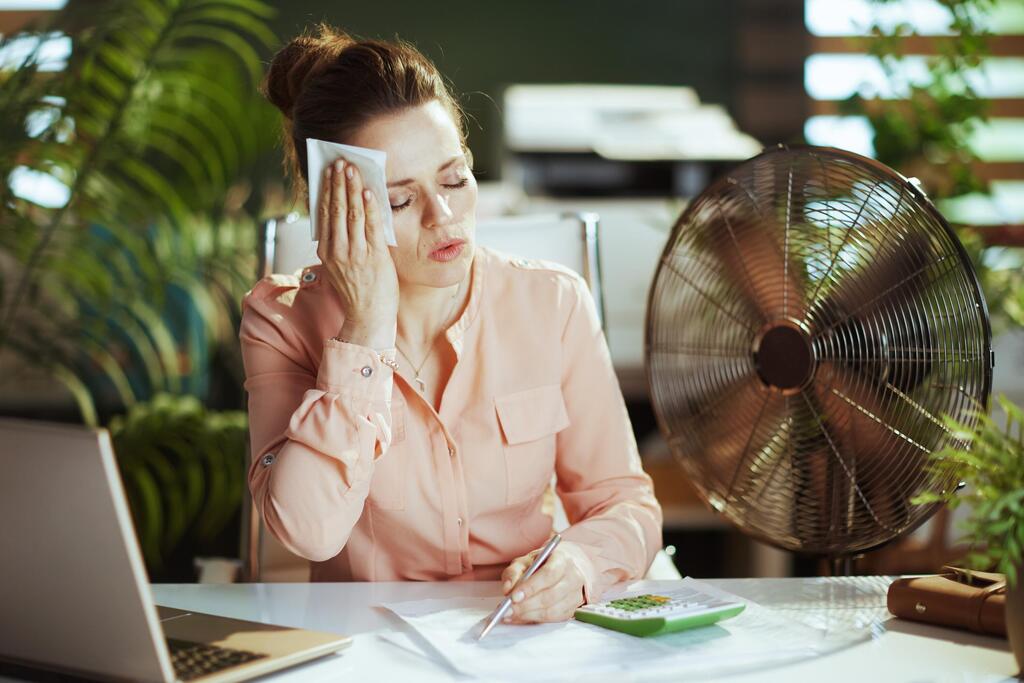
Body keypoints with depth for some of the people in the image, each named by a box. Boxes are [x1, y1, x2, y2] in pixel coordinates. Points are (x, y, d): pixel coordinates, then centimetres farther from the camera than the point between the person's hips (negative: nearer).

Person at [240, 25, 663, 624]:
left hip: (526, 636, 2)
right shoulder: (281, 320, -4)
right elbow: (308, 530, -19)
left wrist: (577, 565, -19)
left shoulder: (553, 303, -1)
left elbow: (625, 503, 2)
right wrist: (366, 329, -19)